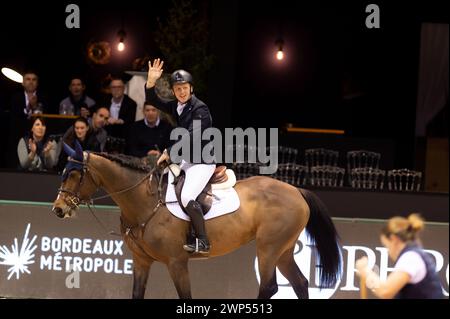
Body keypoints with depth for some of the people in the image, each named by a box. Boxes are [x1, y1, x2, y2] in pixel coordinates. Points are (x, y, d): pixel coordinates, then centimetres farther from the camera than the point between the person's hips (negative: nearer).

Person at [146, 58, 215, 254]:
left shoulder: (200, 109, -16)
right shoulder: (176, 107, 7)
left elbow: (190, 137, -23)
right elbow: (153, 101, 7)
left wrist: (169, 152, -20)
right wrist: (151, 82, -10)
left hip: (202, 162, -9)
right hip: (184, 159, 9)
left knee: (187, 196, -26)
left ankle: (203, 243, -20)